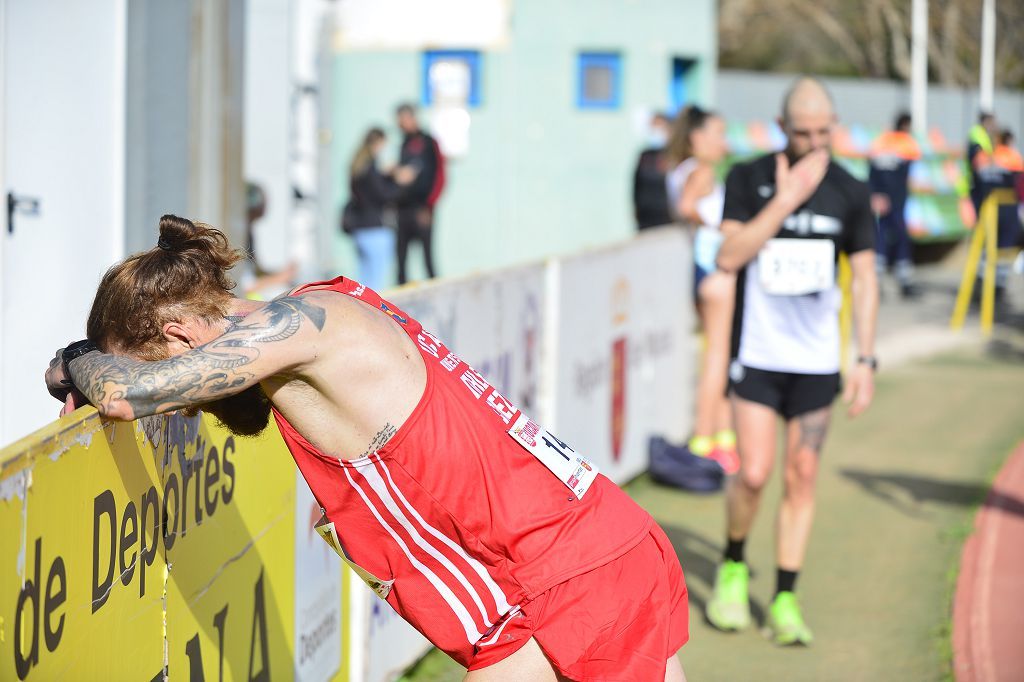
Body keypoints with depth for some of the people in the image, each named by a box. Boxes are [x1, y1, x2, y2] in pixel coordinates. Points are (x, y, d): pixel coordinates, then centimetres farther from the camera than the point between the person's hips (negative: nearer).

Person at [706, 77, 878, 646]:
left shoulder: (849, 192, 2)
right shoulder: (748, 178, -3)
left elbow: (864, 278, 6)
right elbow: (729, 257, -14)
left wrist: (866, 360, 1)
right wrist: (784, 200, -20)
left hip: (816, 360, 2)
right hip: (756, 356, -2)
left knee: (801, 479, 1)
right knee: (753, 474, -8)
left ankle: (785, 600, 10)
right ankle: (733, 567, 20)